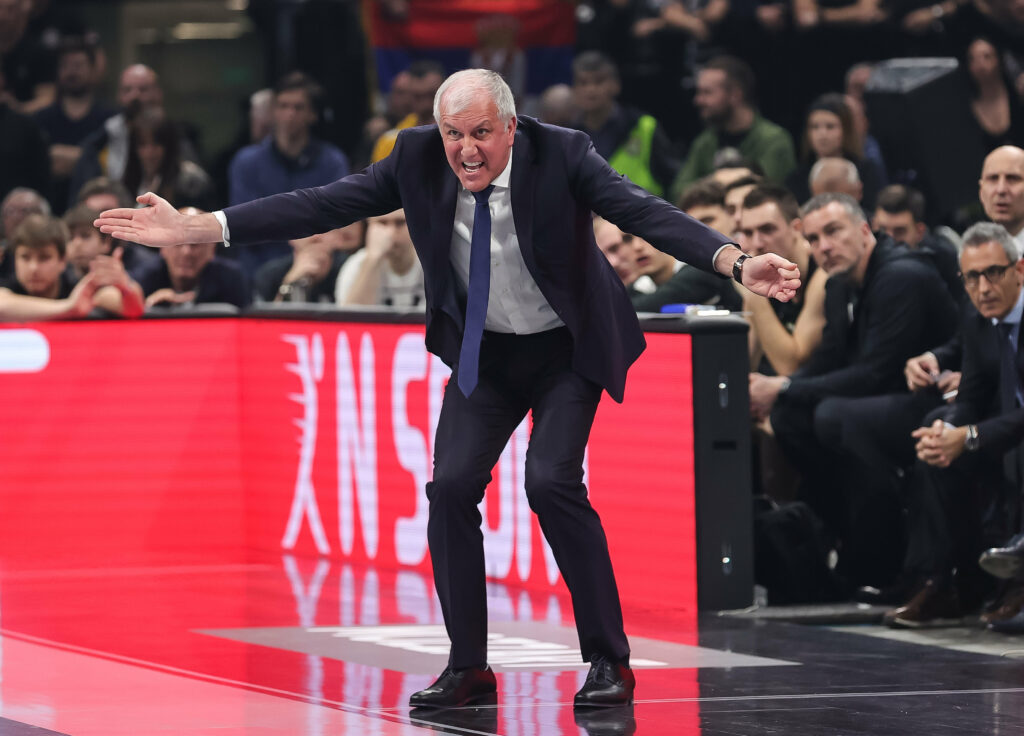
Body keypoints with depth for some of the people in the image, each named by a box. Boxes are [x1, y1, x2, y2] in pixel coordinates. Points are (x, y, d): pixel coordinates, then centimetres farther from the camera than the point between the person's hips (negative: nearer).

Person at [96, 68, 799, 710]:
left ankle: (610, 660, -7)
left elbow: (645, 211, -35)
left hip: (568, 348, -4)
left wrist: (735, 261, -52)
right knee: (451, 485, -9)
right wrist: (191, 229, -20)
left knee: (551, 480, -20)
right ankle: (468, 668, 4)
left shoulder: (562, 156, -24)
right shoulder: (418, 160, -14)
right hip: (484, 351, 4)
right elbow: (321, 206, -13)